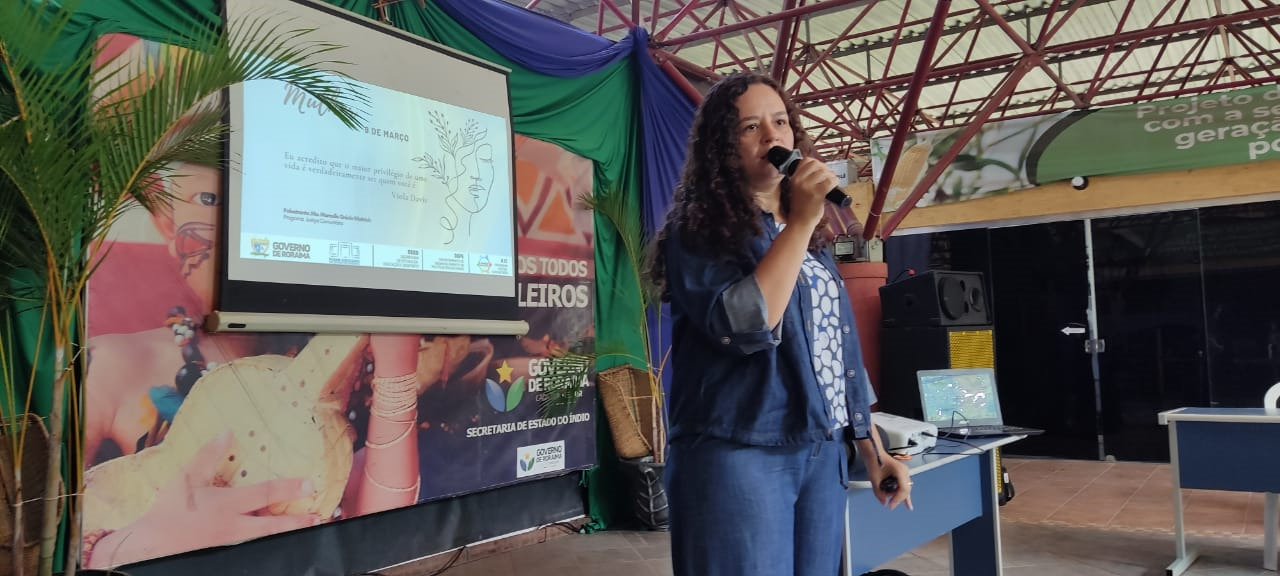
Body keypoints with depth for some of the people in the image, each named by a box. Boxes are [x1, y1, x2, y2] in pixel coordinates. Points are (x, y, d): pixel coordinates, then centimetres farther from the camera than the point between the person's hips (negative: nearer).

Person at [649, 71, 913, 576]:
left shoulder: (810, 240, 14)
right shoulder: (698, 231, -7)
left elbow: (839, 354, 17)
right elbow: (742, 327, -23)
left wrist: (872, 449, 15)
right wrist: (800, 222, -19)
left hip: (823, 455, 7)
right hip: (738, 456, -7)